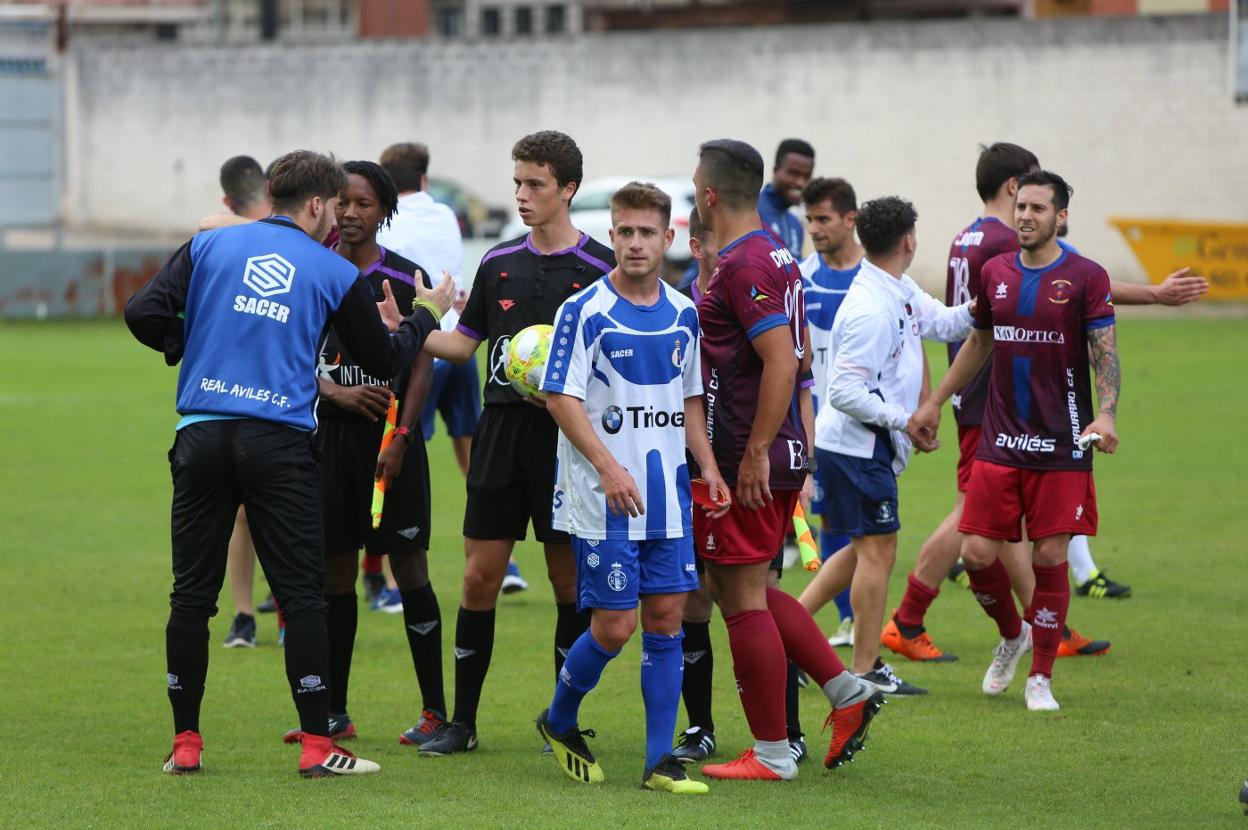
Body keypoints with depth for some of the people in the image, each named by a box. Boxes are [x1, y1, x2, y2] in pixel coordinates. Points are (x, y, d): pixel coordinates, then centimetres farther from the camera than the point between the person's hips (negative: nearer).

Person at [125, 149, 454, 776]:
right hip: (279, 442, -2)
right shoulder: (335, 273, 5)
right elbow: (385, 360, 13)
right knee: (301, 594, 2)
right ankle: (317, 744, 0)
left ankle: (185, 742, 11)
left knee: (192, 594, 8)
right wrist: (426, 314, 31)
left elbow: (143, 313, -2)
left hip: (201, 436, 2)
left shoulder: (209, 246, 9)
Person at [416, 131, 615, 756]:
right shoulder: (500, 263, 10)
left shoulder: (600, 269, -3)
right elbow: (464, 342, 15)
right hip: (502, 431, 4)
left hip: (567, 439, -4)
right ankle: (462, 721, 7)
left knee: (569, 580, 2)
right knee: (480, 576, 1)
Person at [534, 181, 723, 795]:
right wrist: (607, 467, -21)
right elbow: (561, 399, -11)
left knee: (666, 617, 2)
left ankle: (660, 761, 6)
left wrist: (708, 467, 7)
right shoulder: (584, 311, -8)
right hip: (602, 501, -5)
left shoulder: (683, 314, 9)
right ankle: (559, 721, 21)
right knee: (613, 626, -5)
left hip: (668, 496, 5)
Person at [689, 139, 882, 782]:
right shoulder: (778, 257, 13)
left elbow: (783, 362, -25)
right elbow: (796, 359, 22)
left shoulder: (741, 266, -17)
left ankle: (771, 754, 3)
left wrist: (755, 453, -23)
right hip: (785, 456, 10)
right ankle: (846, 691, 14)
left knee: (743, 598, -2)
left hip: (748, 463, -10)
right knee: (742, 590, 18)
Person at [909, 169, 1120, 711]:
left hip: (1062, 444, -4)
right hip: (999, 441, 4)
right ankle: (1012, 636, 27)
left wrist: (1105, 413, -24)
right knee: (977, 553, -2)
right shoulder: (995, 274, 8)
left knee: (1050, 557, -3)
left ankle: (1040, 677, 10)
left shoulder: (1086, 278, -5)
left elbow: (1106, 356, -8)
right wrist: (934, 403, 23)